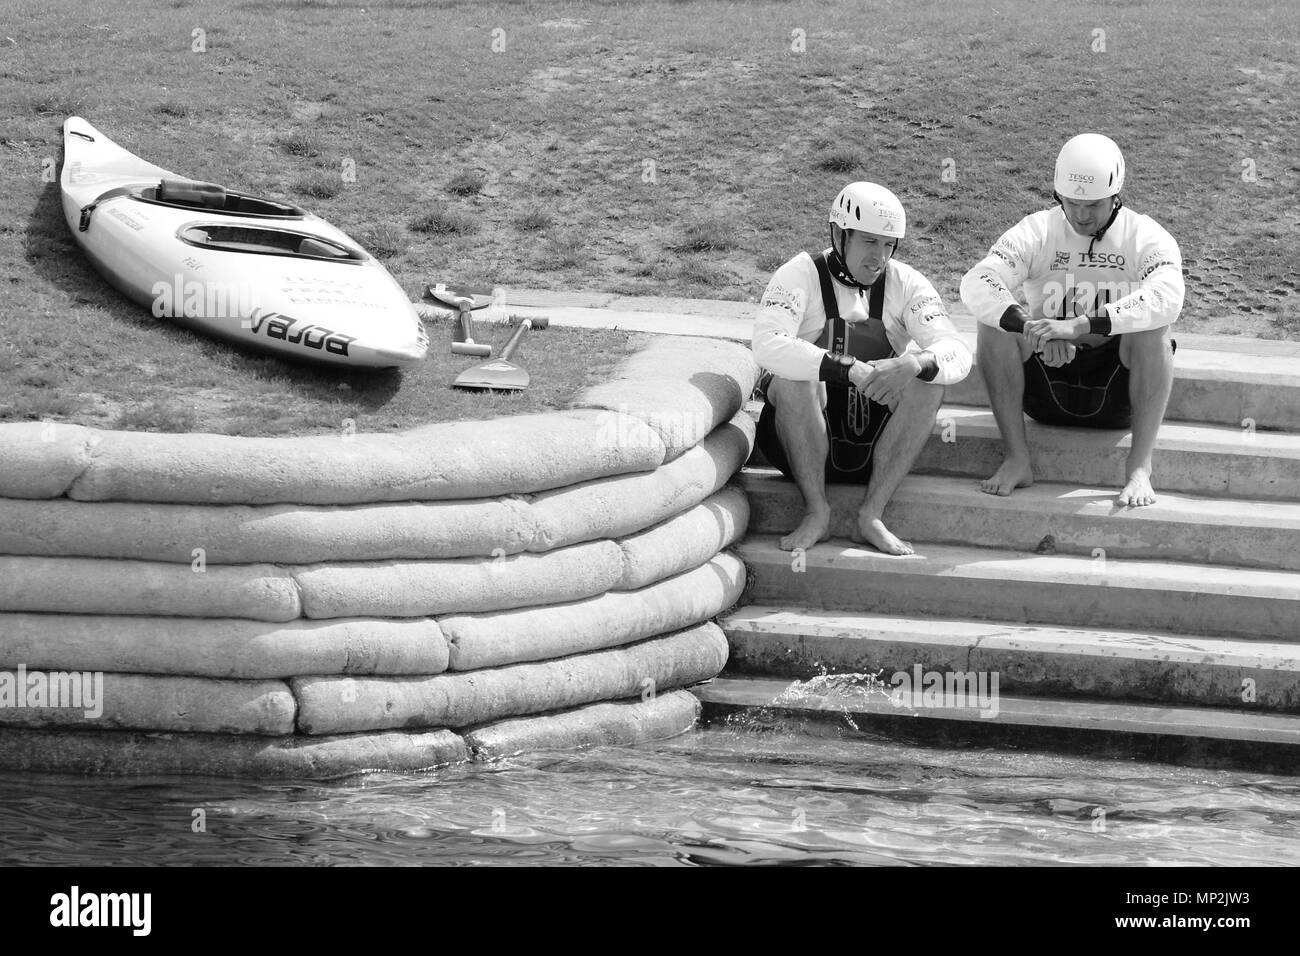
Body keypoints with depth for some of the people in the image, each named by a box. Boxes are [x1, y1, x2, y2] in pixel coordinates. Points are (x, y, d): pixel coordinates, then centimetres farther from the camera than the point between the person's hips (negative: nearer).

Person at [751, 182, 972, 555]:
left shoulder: (905, 284, 1)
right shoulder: (800, 276, -8)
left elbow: (957, 355, -11)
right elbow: (768, 345, -27)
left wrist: (913, 363, -35)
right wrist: (850, 370, -37)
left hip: (875, 440, 3)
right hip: (806, 442, -3)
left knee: (928, 380, -21)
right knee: (794, 377, -31)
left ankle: (871, 516, -18)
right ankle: (816, 513, -19)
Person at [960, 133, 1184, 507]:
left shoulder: (1147, 238, -8)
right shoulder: (1037, 232, -3)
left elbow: (1166, 297, -30)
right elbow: (976, 283, -19)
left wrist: (1080, 326, -41)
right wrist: (1031, 327, -38)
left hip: (1115, 392, -2)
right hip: (1046, 387, 2)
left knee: (1152, 330, -30)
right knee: (997, 321, -23)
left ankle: (1139, 468, -26)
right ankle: (1016, 459, -19)